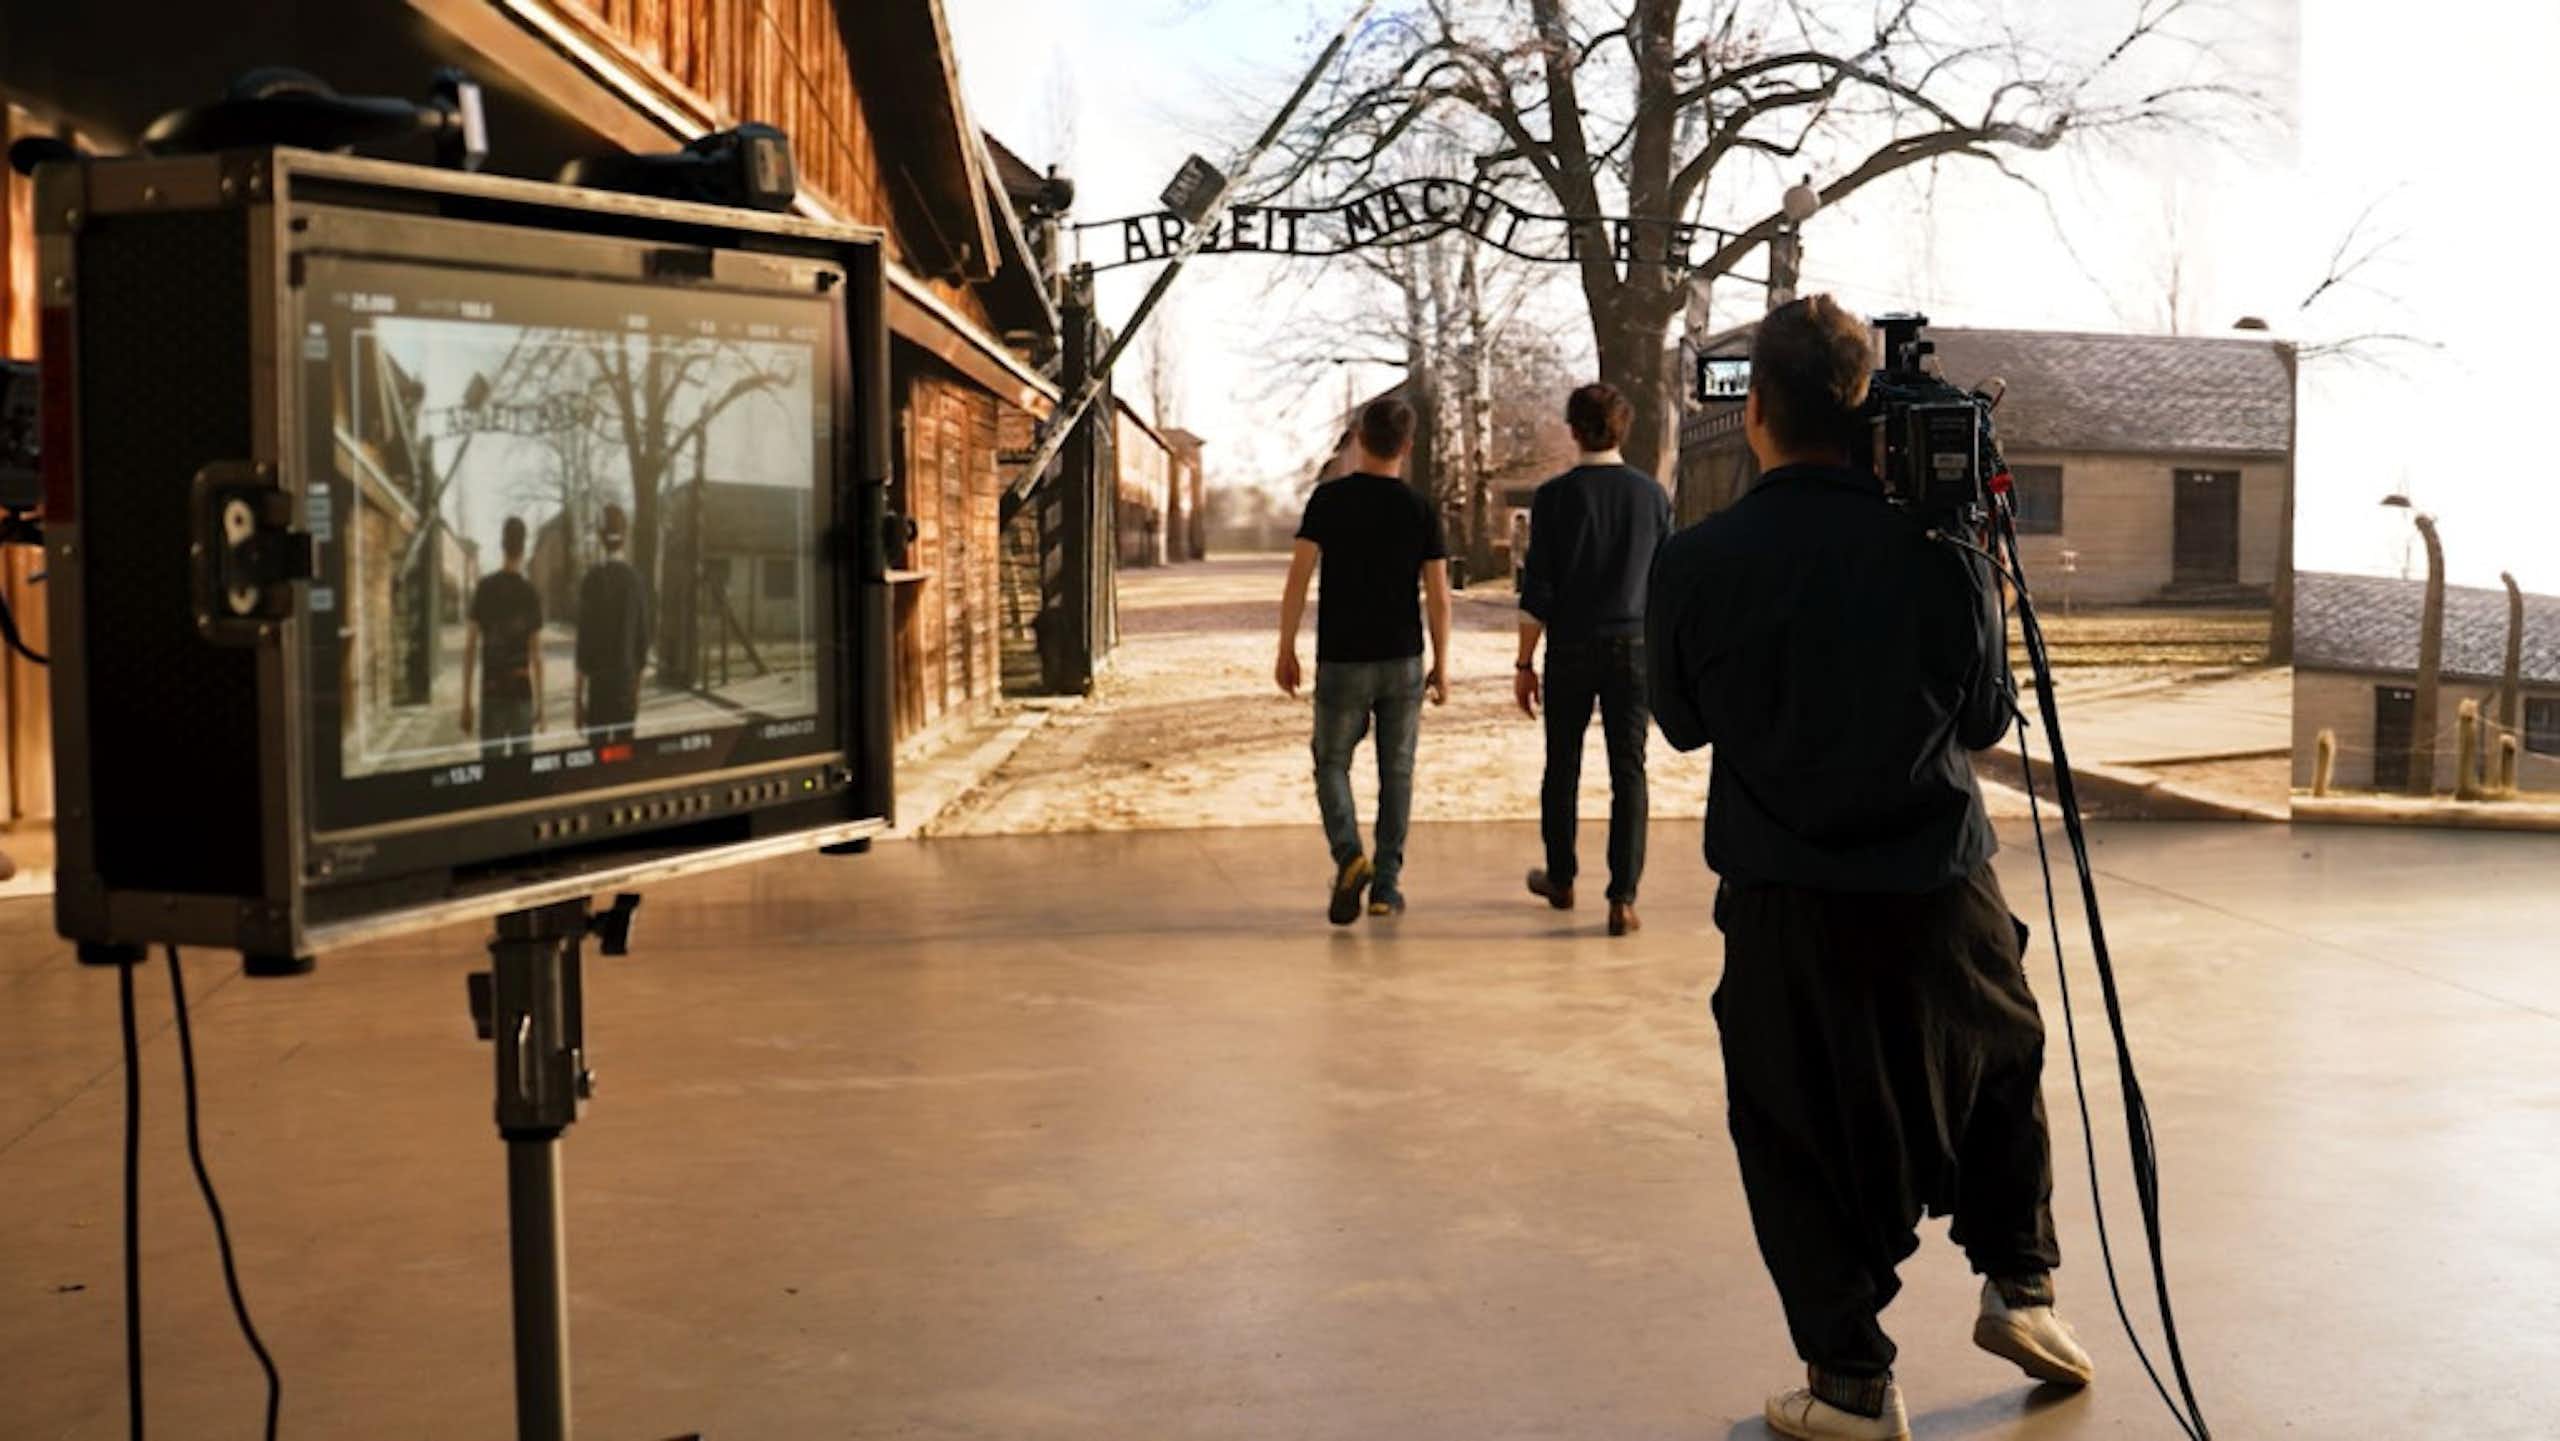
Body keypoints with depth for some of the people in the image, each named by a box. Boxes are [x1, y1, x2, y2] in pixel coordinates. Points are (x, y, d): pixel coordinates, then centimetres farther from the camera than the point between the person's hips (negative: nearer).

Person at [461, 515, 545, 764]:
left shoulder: (484, 587, -1)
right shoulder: (531, 593, -2)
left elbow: (470, 647, -2)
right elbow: (536, 655, -3)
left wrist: (466, 702, 3)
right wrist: (540, 703, 5)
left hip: (492, 690, 0)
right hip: (521, 690, 0)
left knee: (491, 758, 0)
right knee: (522, 757, 4)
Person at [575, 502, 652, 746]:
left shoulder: (593, 579, -11)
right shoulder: (636, 580, 2)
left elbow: (585, 638, -10)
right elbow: (643, 639, 8)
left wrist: (579, 698, -3)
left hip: (599, 684, -4)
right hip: (627, 683, 4)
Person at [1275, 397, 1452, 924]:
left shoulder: (1328, 499, -6)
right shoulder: (1421, 510, -1)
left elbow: (1298, 576, -10)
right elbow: (1438, 596, -3)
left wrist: (1286, 650, -2)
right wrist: (1441, 666, 6)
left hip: (1342, 661, -1)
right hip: (1403, 661, 1)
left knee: (1332, 764, 12)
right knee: (1395, 772, 11)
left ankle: (1349, 856, -13)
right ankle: (1386, 884, 10)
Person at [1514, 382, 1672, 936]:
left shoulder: (1555, 496, -6)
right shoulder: (1652, 495, 1)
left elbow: (1537, 590, -7)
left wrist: (1525, 664, 0)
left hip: (1571, 648, -1)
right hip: (1634, 646, 1)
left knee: (1563, 766, 14)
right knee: (1628, 771, 1)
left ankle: (1560, 879, 29)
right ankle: (1623, 898, -5)